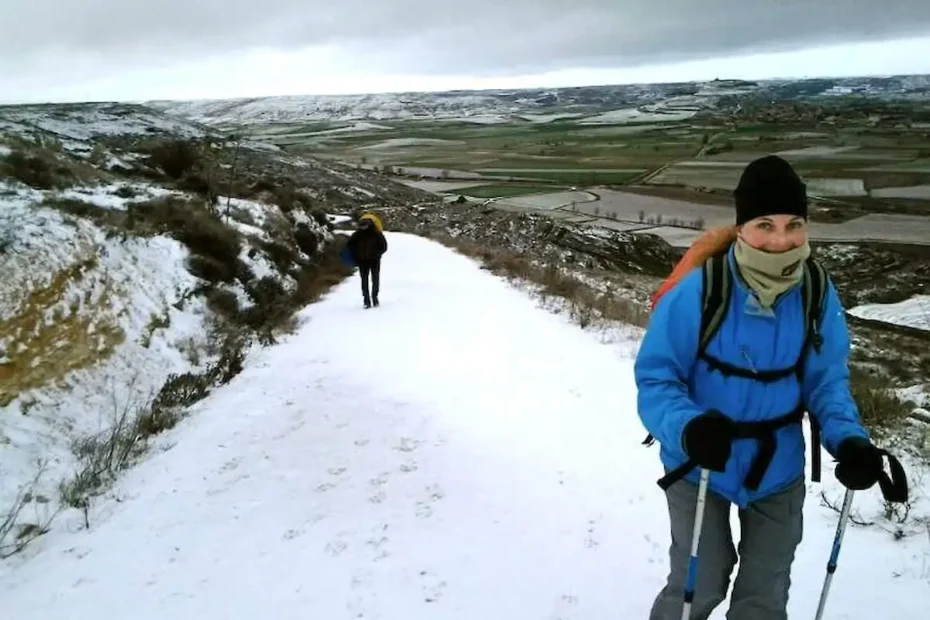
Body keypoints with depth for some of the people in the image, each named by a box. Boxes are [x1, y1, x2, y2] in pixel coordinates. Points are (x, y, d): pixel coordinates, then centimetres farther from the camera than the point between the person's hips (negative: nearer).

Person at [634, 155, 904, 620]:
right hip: (699, 467, -3)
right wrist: (687, 427, -41)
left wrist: (849, 440, -22)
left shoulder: (818, 294, -17)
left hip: (779, 469, 4)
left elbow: (827, 381, -4)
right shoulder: (697, 291, -28)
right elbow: (655, 379, -21)